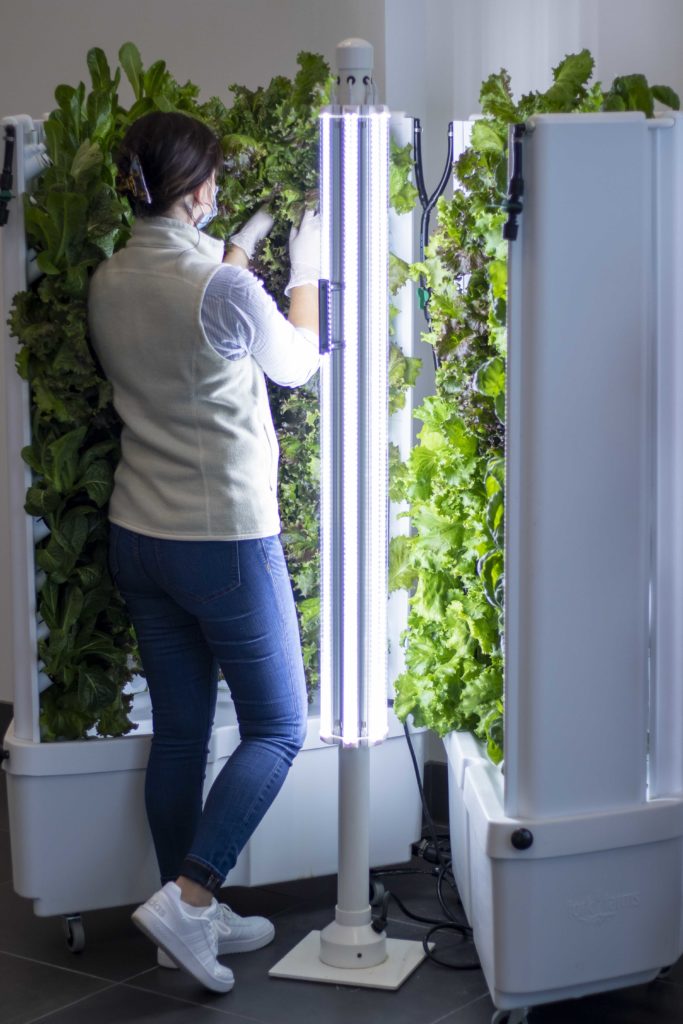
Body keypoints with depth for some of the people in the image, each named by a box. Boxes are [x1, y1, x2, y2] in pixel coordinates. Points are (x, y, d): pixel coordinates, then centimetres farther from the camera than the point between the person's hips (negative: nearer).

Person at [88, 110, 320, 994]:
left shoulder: (107, 284, 2)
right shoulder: (223, 287, -19)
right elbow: (295, 363, 0)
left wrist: (237, 254, 25)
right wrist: (305, 266, 14)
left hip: (139, 538, 7)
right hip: (225, 540, -7)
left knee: (178, 732, 15)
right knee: (276, 729, 8)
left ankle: (190, 920, 24)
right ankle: (188, 896, -3)